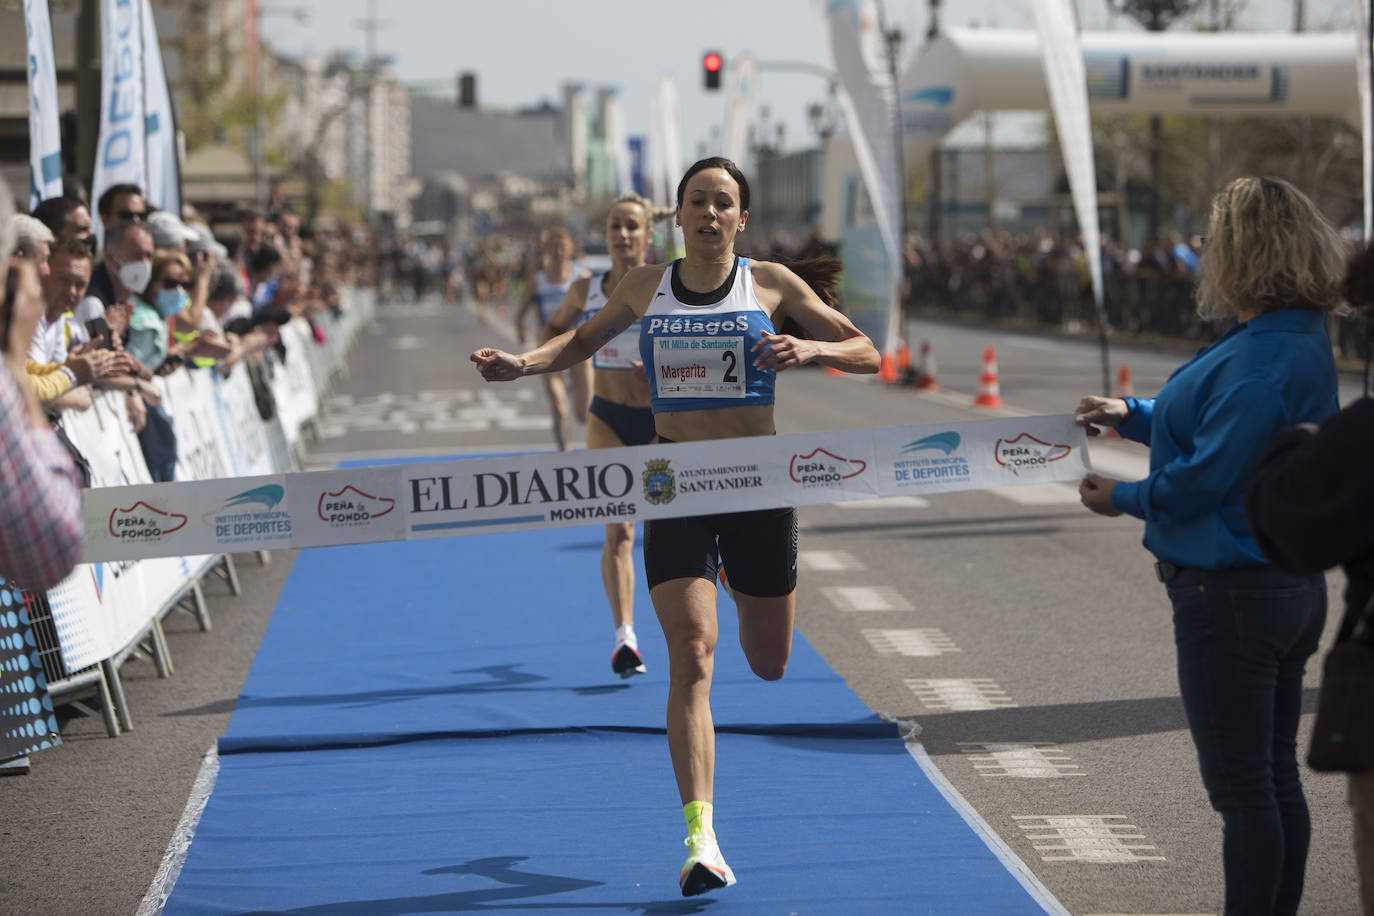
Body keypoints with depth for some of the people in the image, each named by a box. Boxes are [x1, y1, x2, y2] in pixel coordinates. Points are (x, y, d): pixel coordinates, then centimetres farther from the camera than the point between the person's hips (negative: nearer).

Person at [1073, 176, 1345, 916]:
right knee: (1276, 778, 16)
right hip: (1292, 587, 10)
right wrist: (1134, 416, 19)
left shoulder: (1262, 358, -23)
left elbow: (1206, 477, -24)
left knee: (1243, 786, -3)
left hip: (1232, 594, -10)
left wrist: (1125, 498, -8)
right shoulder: (1299, 341, 9)